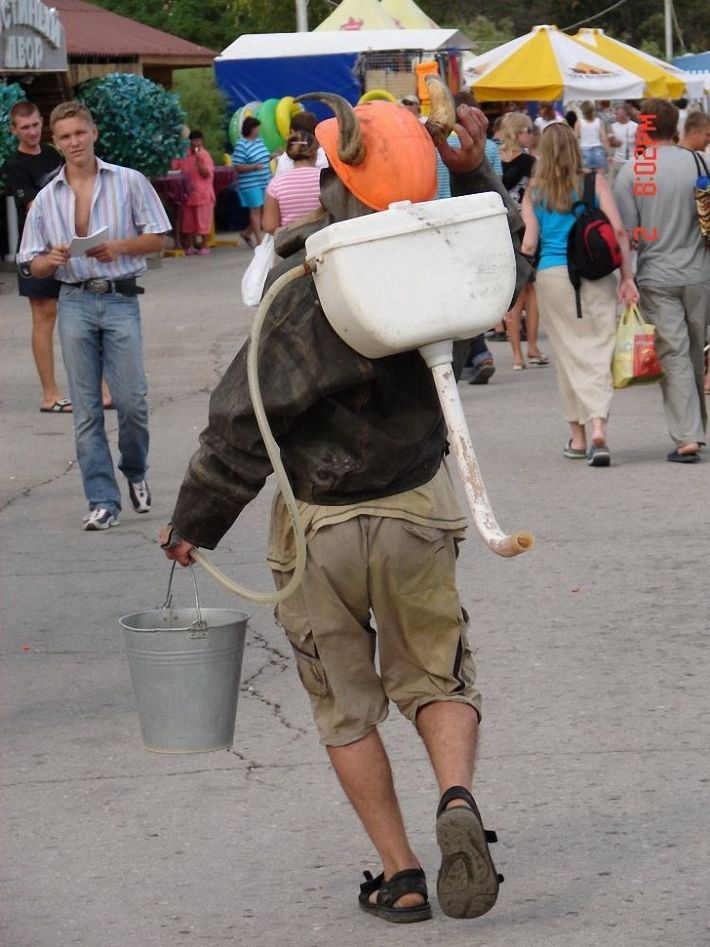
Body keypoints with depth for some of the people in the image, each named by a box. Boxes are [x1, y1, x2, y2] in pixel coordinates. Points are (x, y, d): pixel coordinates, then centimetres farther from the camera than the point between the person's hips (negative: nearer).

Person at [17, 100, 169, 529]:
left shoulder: (129, 183, 3)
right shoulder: (47, 199, 9)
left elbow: (157, 238, 5)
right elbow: (34, 265, 11)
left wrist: (119, 247, -12)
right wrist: (51, 259, -12)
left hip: (121, 300, -2)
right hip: (75, 303, 2)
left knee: (132, 399, -6)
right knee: (87, 408, 0)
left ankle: (136, 471, 24)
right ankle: (103, 501, 3)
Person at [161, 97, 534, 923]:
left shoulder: (310, 298, -26)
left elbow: (244, 426, -20)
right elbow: (506, 258, 15)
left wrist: (193, 523, -8)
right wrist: (476, 175, 2)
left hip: (320, 528, -3)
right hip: (416, 513, 4)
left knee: (347, 708, 12)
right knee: (437, 679, 16)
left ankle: (400, 876, 11)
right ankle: (457, 796, -13)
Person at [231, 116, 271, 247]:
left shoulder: (259, 140, 8)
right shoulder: (241, 145, -14)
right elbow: (237, 167, -15)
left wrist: (272, 157, 2)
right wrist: (254, 166, -27)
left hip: (265, 182, 8)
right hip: (250, 184, -8)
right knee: (255, 210, -2)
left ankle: (247, 233, 28)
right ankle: (259, 240, 5)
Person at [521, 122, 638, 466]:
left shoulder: (534, 192, 3)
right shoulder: (595, 183, 2)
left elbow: (529, 244, 0)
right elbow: (619, 231, -3)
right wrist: (627, 277, 0)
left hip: (552, 274, 1)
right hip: (597, 277, 0)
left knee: (569, 354, 8)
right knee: (598, 351, -1)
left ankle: (578, 436, 13)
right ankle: (598, 426, -19)